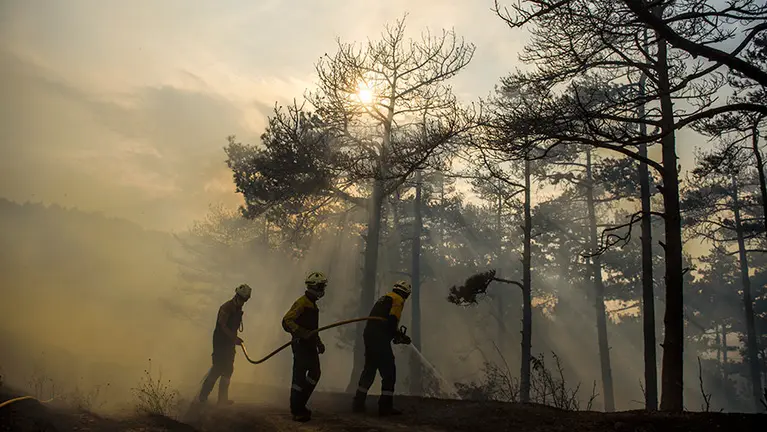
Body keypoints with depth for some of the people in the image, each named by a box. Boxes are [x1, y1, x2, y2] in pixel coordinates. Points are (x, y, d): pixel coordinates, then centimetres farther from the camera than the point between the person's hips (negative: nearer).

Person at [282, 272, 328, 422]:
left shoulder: (312, 304, 18)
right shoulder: (302, 303, -13)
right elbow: (287, 321, -22)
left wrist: (319, 342, 25)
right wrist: (303, 333, -30)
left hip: (310, 345, 10)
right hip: (300, 344, -10)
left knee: (314, 373, 10)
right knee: (300, 376, -5)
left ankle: (300, 405, 22)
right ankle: (296, 410, 4)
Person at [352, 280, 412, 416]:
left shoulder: (385, 298, 25)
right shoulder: (398, 300, -2)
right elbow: (392, 321, -15)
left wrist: (398, 334, 25)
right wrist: (398, 336, -1)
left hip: (369, 335, 9)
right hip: (380, 339, -9)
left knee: (369, 369, 17)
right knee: (389, 371, -1)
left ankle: (358, 403, 21)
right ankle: (385, 406, -2)